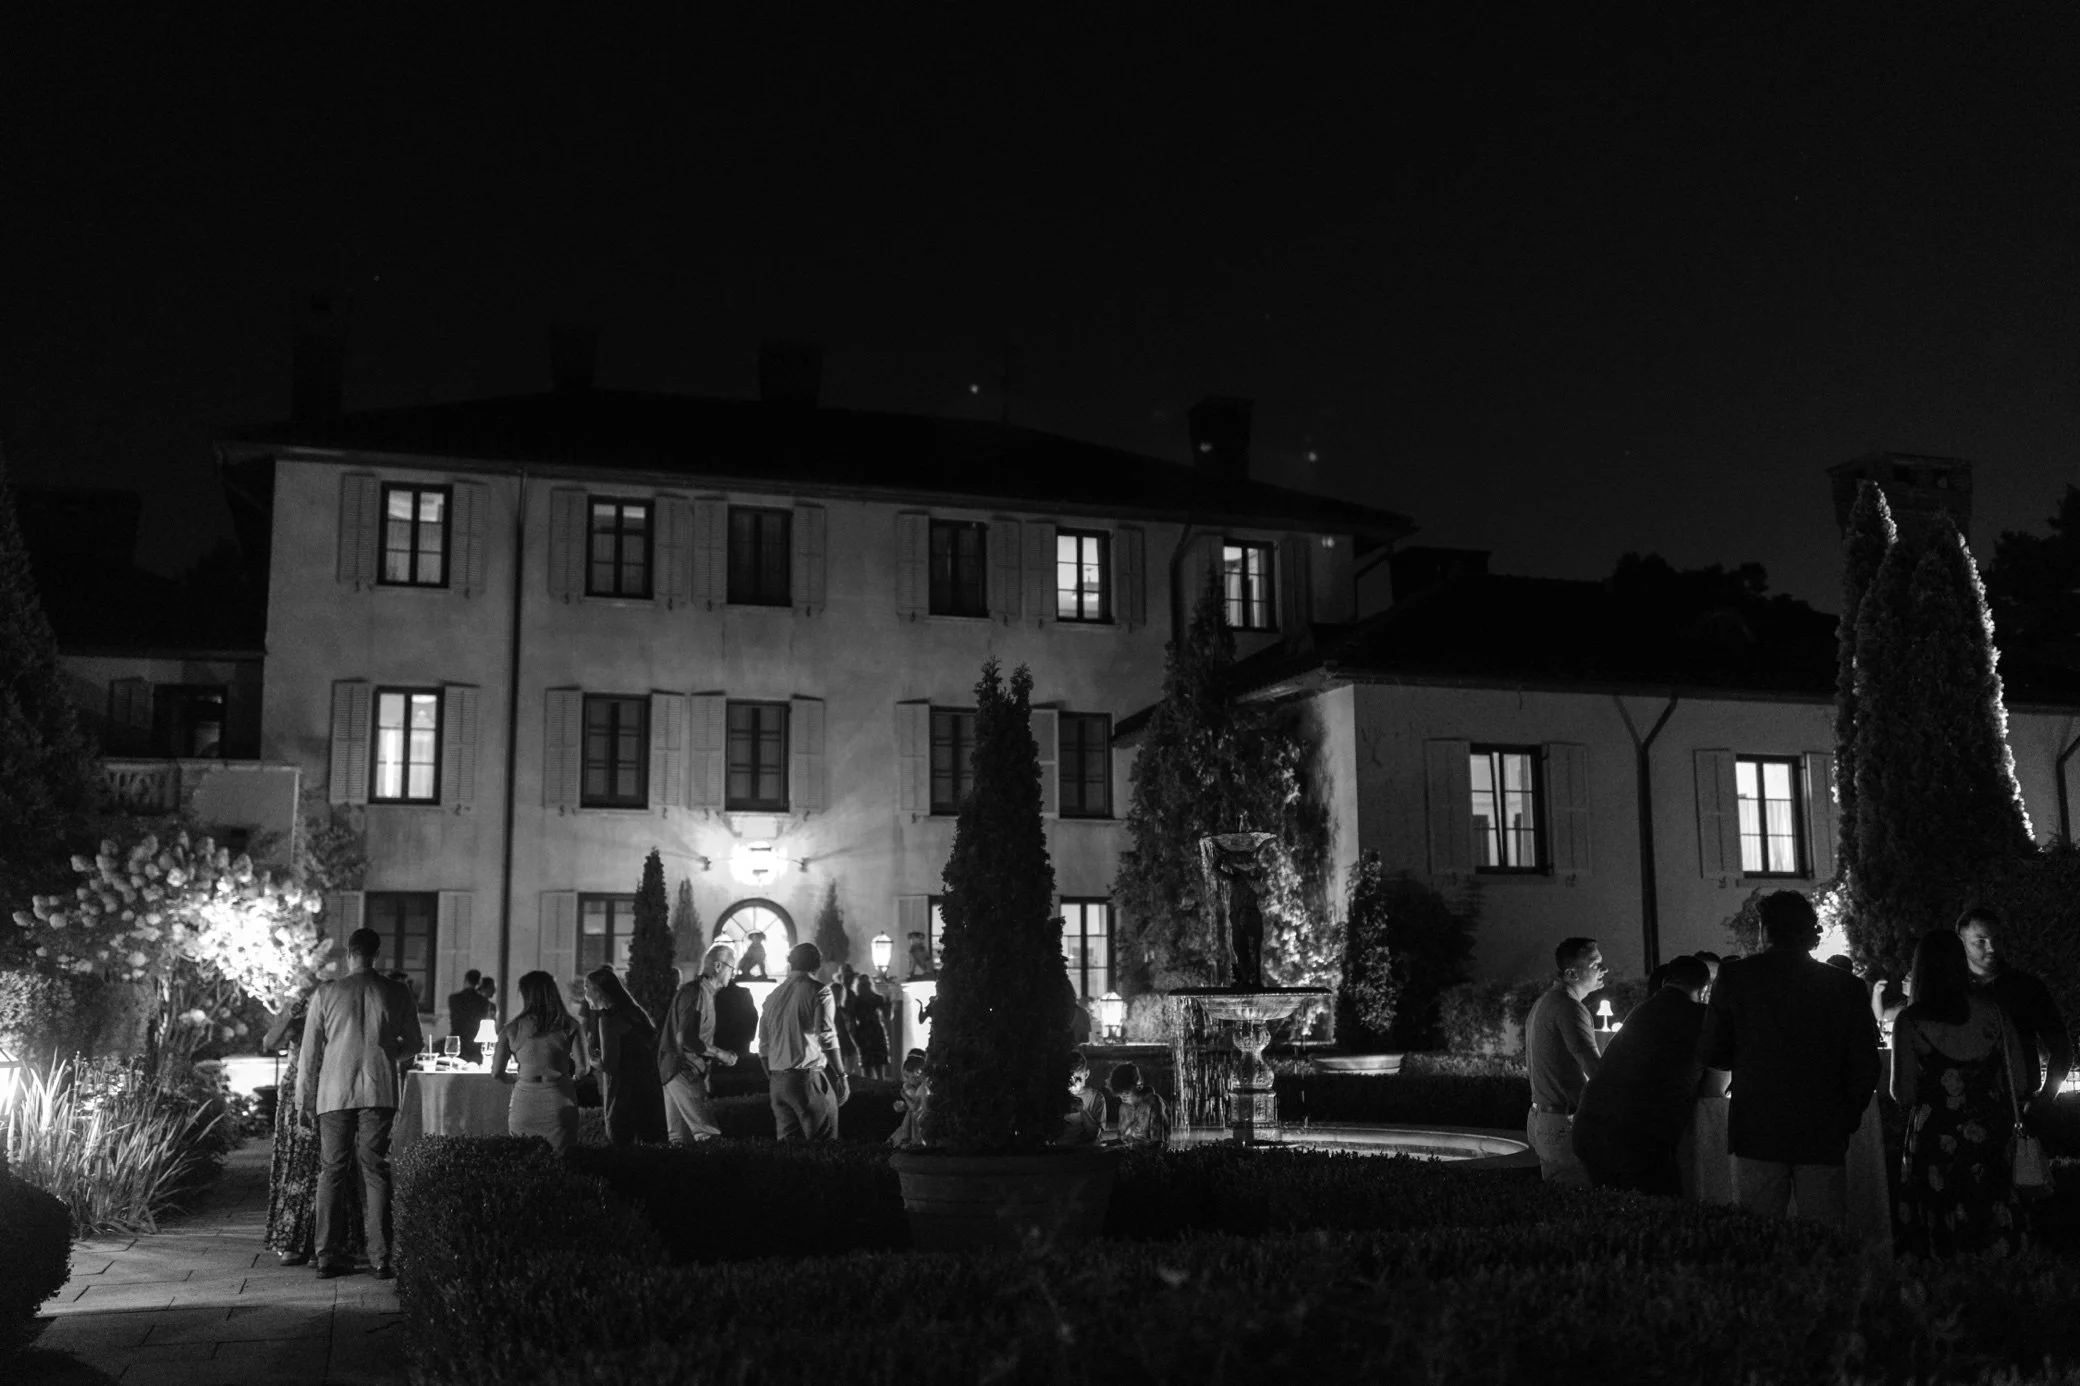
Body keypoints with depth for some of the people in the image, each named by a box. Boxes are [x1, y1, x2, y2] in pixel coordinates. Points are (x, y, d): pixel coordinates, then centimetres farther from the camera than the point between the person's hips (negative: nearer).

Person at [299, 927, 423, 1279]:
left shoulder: (325, 994, 0)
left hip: (335, 1092, 0)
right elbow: (412, 1045, 10)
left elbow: (310, 1051, 4)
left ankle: (329, 1256, 7)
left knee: (332, 1171, 7)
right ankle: (380, 1257, 0)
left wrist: (306, 1095, 14)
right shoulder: (398, 994, 1)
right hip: (380, 1092, 0)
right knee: (376, 1172, 3)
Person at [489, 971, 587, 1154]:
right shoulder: (569, 1026, 0)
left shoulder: (513, 1028, 1)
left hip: (524, 1103, 0)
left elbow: (496, 1073, 5)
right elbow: (582, 1069, -2)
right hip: (559, 1102, 0)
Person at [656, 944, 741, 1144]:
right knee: (708, 1132, -16)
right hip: (684, 1072, -10)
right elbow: (685, 1040, -23)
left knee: (681, 1137, 9)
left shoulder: (705, 992, 17)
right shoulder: (695, 993, -15)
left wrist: (720, 1055, 13)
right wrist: (720, 1054, -15)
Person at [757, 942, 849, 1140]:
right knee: (823, 1146, -4)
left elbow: (763, 1046, 17)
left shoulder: (773, 996, 14)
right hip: (809, 1078, -6)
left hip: (778, 1082, 6)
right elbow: (827, 1038, -12)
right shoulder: (819, 992, -3)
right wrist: (841, 1077, -9)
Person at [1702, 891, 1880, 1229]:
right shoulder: (1846, 987, 1)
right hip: (1824, 1137, 1)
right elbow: (1865, 1067, 2)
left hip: (1757, 1135, -1)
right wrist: (1846, 1121, 15)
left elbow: (1715, 1058, 3)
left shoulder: (1735, 977, -1)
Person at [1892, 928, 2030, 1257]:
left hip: (1934, 1145, -2)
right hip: (1989, 1142, 2)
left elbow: (1902, 1094, -6)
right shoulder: (1992, 1011, 1)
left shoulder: (1910, 1022, -7)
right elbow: (2020, 1083, 3)